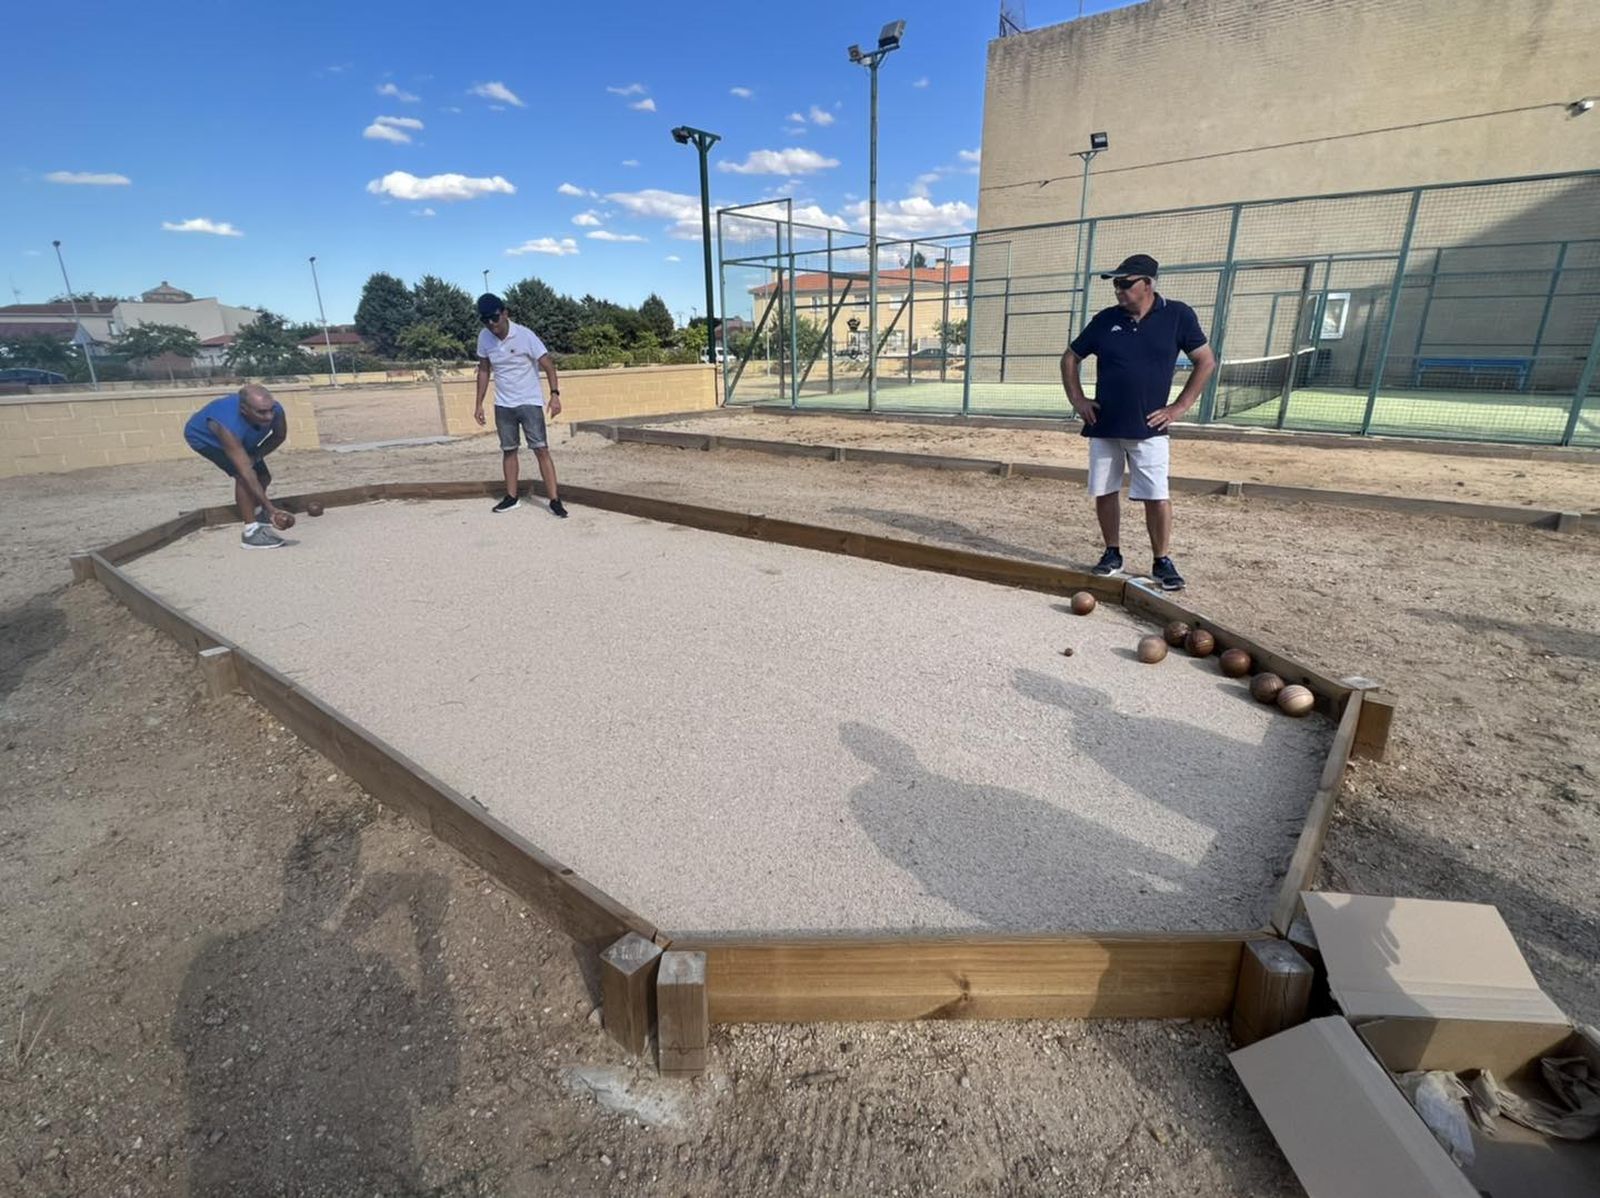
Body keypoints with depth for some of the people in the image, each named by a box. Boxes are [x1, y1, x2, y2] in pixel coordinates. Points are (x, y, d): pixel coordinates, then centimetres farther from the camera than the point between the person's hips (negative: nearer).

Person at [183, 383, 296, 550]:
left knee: (264, 477, 10)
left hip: (241, 437, 6)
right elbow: (246, 473, -48)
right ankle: (251, 532, -19)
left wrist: (256, 456, -18)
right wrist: (271, 509, -51)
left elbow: (279, 435, -8)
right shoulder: (229, 425, -48)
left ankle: (256, 513, 41)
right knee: (242, 476, -25)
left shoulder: (276, 411, -34)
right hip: (204, 437, -6)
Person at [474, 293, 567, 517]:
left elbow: (548, 364, -15)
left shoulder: (525, 335, -16)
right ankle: (511, 497, 22)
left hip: (530, 402, -5)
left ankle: (555, 500, -11)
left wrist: (554, 394, -29)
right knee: (508, 450, 11)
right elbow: (484, 370, 10)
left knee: (541, 449, -10)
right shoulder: (484, 338, -2)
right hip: (503, 405, 5)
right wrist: (479, 404, 8)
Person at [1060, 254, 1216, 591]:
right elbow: (1070, 358, 14)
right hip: (1103, 425, 3)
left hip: (1149, 428, -3)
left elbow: (1206, 362, 4)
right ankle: (1112, 553, 21)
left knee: (1156, 496, -7)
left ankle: (1162, 562, 6)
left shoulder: (1178, 316, -2)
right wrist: (1077, 400, 4)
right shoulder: (1105, 320, 3)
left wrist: (1179, 406, -2)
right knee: (1104, 493, 6)